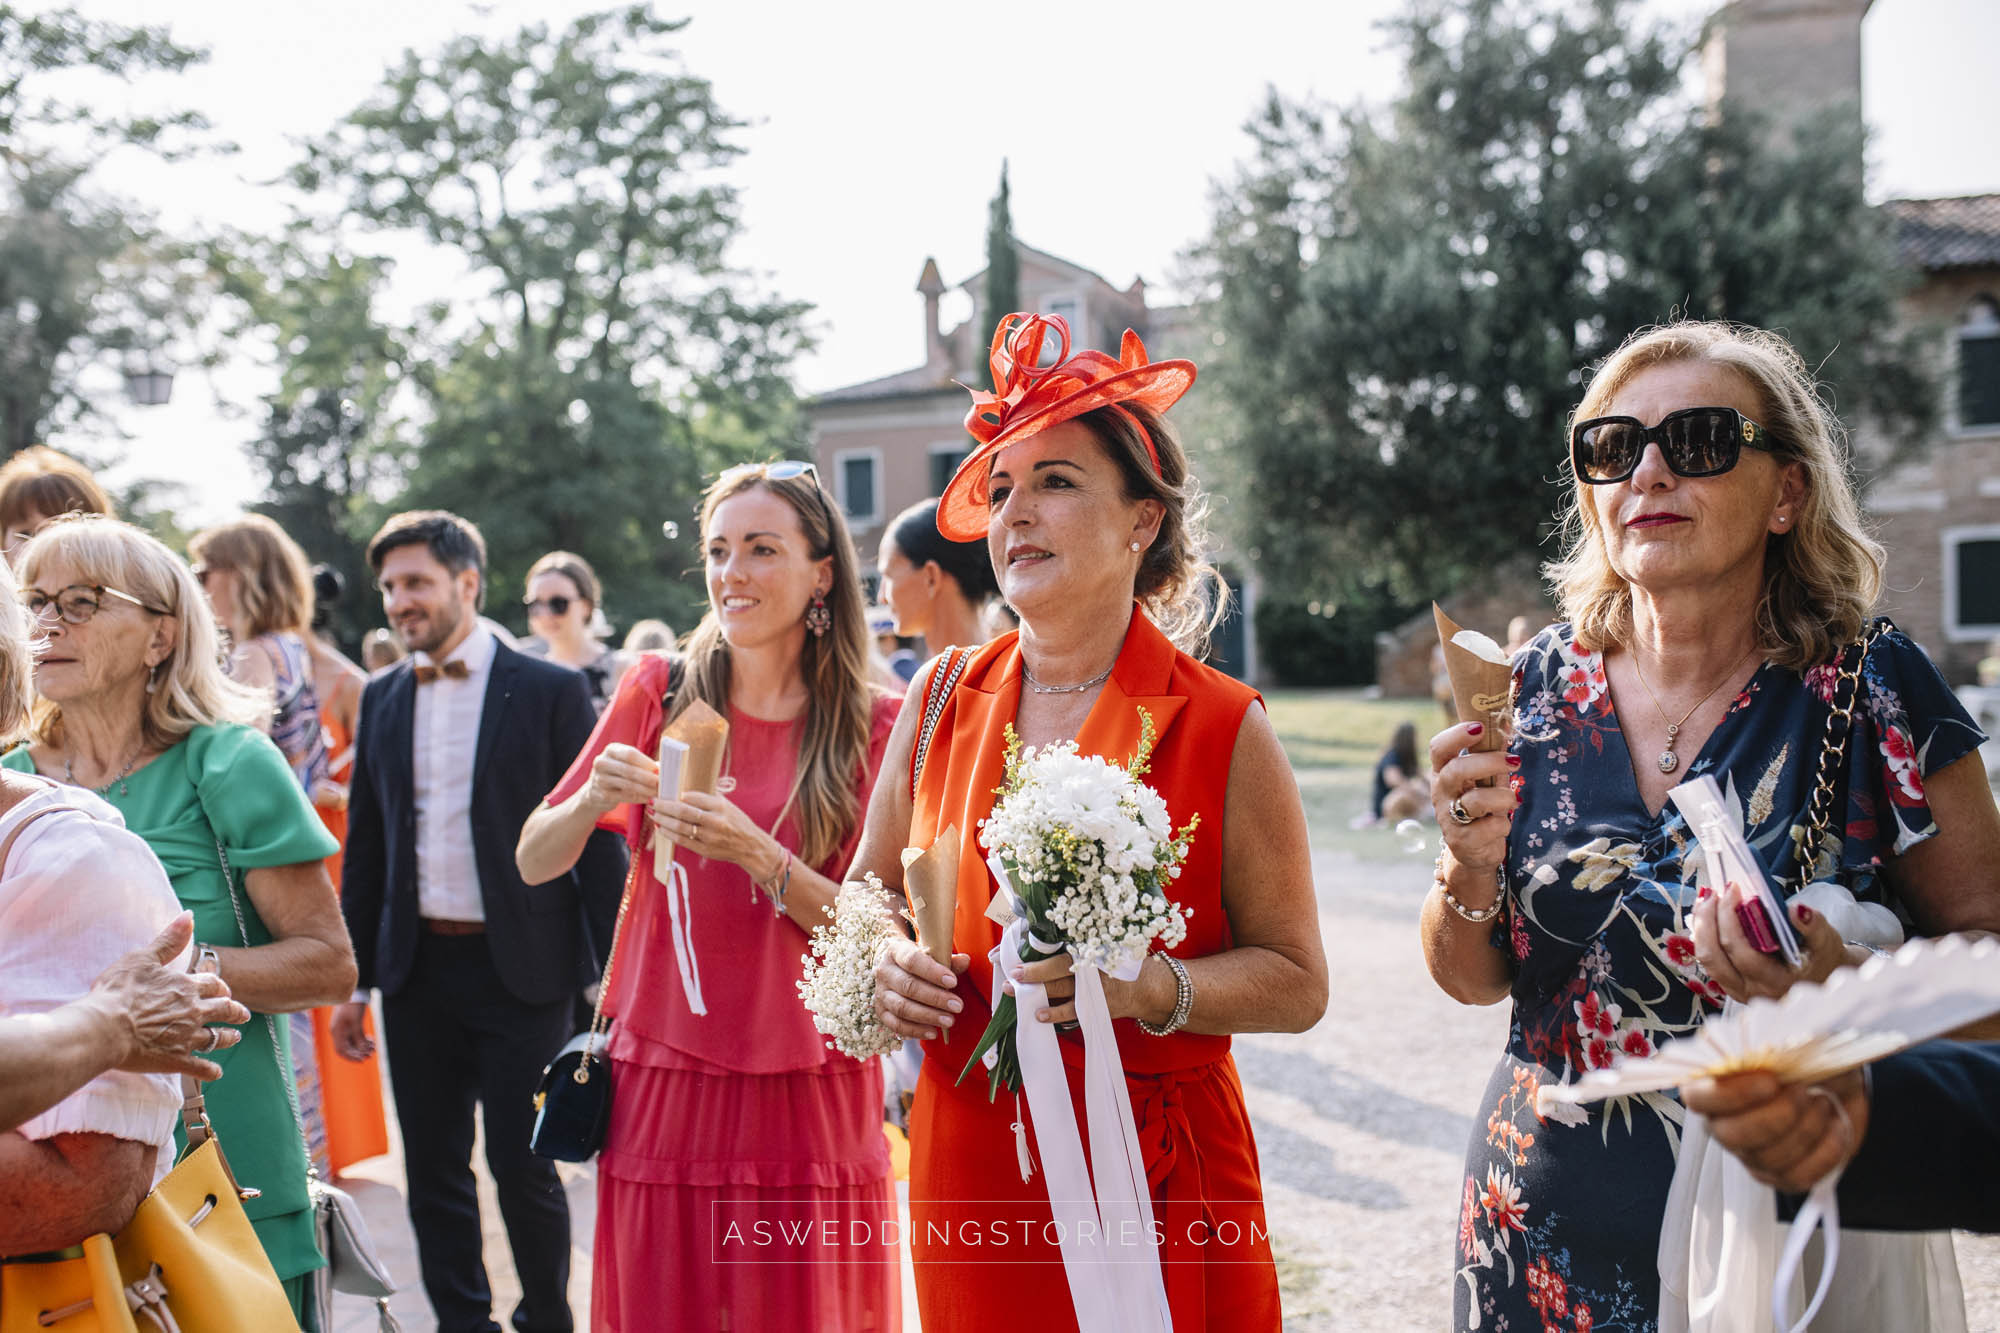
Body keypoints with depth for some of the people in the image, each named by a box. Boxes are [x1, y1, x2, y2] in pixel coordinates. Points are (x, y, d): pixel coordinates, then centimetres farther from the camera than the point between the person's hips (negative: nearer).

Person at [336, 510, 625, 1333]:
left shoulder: (551, 692, -5)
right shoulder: (382, 698, 9)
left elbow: (596, 841, -5)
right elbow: (365, 848, 13)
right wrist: (354, 981, 10)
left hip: (521, 971, -4)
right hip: (417, 971, 5)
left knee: (523, 1169, 2)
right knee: (433, 1173, 12)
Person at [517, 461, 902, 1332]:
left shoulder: (876, 728, -2)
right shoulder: (658, 694, 3)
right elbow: (533, 863, 6)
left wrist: (758, 856, -21)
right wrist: (591, 800, -15)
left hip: (807, 1096, -1)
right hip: (660, 1090, 1)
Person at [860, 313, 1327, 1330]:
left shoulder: (1223, 730, -8)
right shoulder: (939, 704, 3)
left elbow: (1295, 983, -4)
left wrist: (1147, 988, -21)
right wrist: (887, 966, -6)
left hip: (1157, 1178, -3)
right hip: (966, 1173, 3)